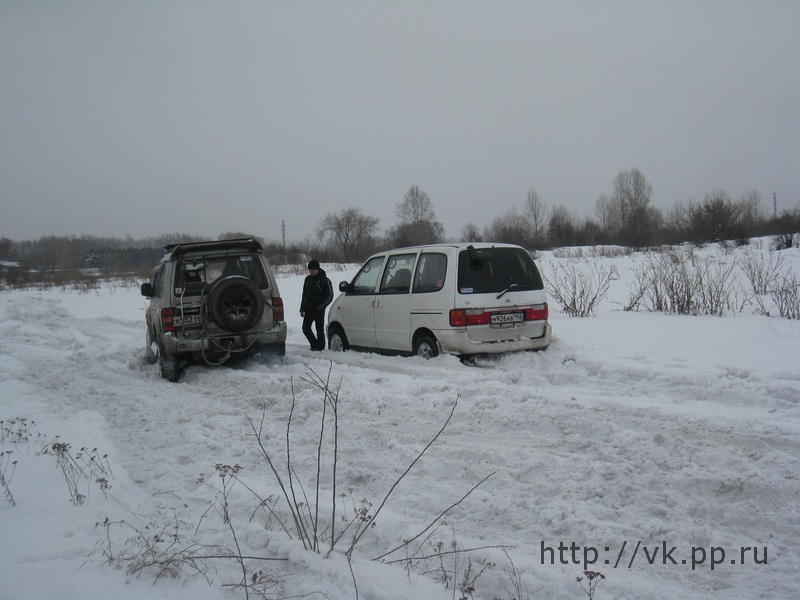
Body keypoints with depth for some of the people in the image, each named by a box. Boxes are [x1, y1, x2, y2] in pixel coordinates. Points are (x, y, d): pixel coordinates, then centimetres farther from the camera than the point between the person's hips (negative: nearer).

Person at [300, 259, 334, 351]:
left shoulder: (324, 280, -7)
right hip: (309, 309, 6)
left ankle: (320, 347, 7)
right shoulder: (308, 279, 12)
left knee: (319, 329, -3)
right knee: (306, 328, 5)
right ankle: (315, 345, 21)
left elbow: (329, 296, -7)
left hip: (319, 310, -6)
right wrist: (302, 308, 13)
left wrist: (320, 307, -13)